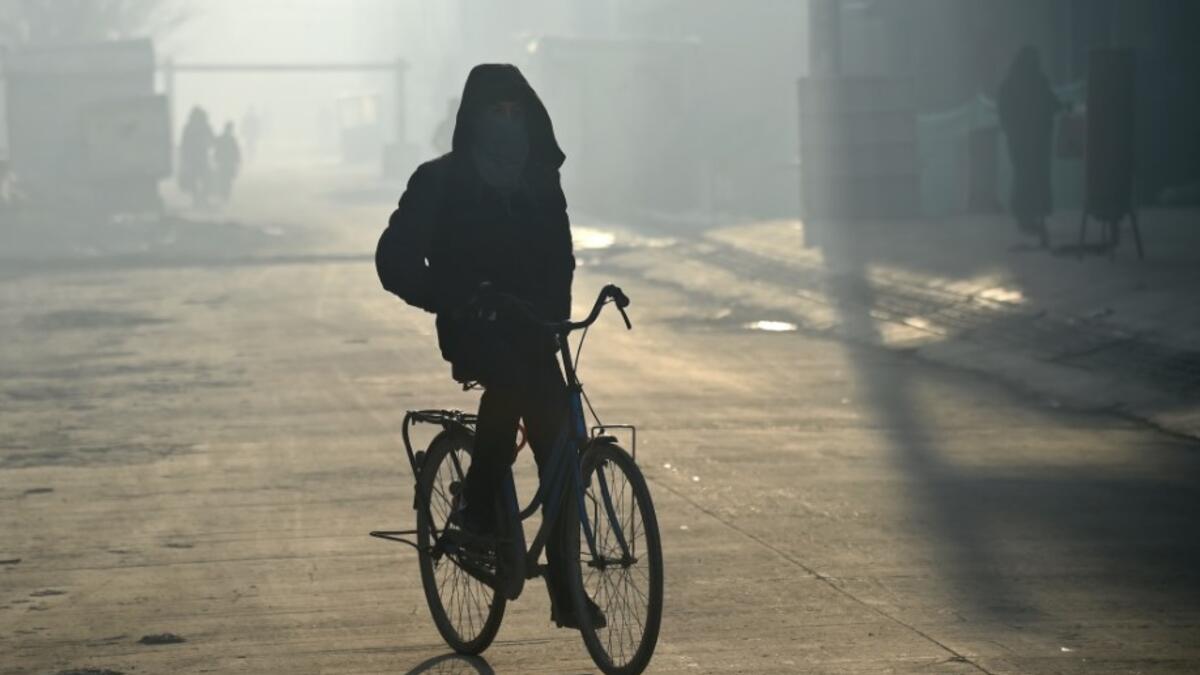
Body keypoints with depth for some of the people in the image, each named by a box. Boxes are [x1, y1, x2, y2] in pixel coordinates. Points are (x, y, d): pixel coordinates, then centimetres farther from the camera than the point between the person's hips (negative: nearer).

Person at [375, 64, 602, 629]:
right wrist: (450, 299, -21)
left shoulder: (539, 183, 10)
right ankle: (479, 505, -18)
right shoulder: (441, 182, -3)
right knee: (511, 378, -38)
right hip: (474, 329, -4)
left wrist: (555, 312, -2)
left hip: (531, 328, 4)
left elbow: (558, 257, 17)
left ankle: (564, 590, -2)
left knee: (557, 450, -9)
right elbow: (396, 259, -7)